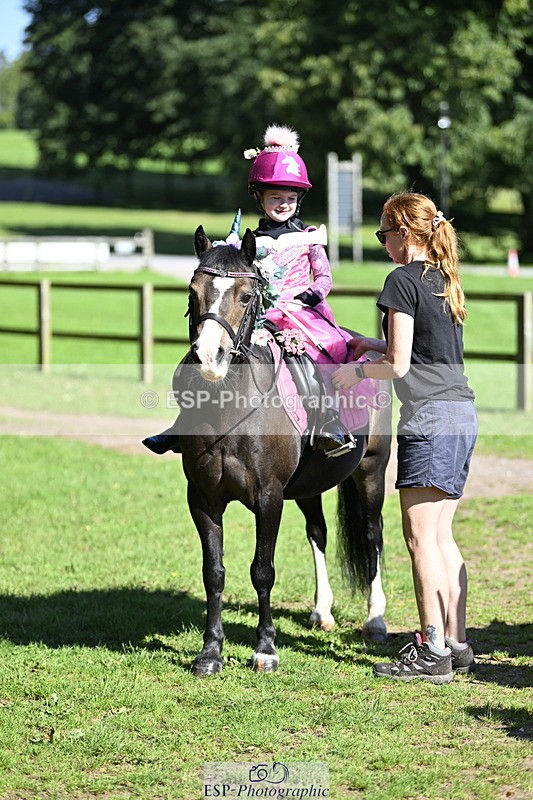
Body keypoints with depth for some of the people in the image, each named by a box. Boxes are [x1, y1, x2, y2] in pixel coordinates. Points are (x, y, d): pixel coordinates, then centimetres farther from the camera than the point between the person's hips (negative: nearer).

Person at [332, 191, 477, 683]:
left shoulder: (403, 280, -9)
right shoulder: (444, 281, 16)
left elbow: (399, 365, -13)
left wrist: (357, 372, 4)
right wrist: (372, 345, 27)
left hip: (430, 418, -9)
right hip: (463, 415, 9)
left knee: (421, 536, -5)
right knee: (441, 536, 13)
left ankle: (433, 652, -4)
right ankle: (457, 644, 14)